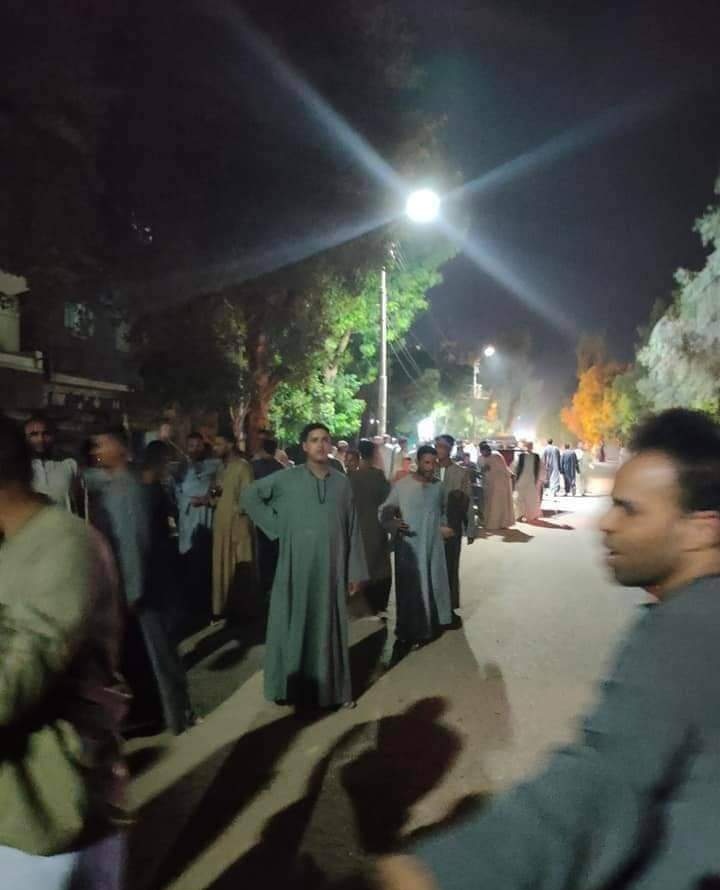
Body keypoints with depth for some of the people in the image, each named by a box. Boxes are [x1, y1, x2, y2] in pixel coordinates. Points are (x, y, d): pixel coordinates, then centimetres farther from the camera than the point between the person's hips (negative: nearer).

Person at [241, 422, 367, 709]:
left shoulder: (342, 482, 3)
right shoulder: (287, 478, -3)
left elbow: (352, 529, 5)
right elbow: (249, 496, 4)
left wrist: (355, 570, 3)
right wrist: (276, 525, -2)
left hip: (330, 567, 2)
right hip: (296, 565, -1)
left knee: (329, 628, 10)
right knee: (292, 625, 7)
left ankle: (333, 689, 22)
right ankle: (289, 686, 22)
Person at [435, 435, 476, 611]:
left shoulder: (461, 473, -4)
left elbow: (469, 503, 0)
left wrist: (471, 530, 0)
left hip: (452, 527, -1)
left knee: (450, 567, 7)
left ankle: (450, 605, 20)